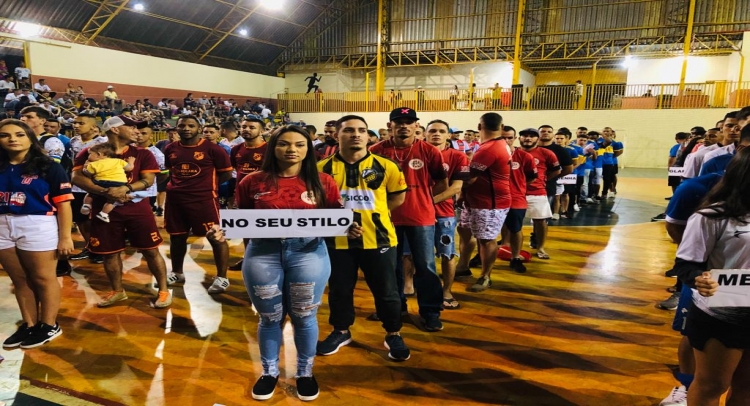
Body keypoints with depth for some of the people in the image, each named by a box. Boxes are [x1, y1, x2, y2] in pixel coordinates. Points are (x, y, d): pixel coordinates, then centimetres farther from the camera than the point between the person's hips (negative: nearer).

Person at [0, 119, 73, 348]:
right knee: (19, 280, 14)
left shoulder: (48, 167, -4)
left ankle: (49, 326, 20)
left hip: (38, 226, -5)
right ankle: (29, 325, 27)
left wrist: (65, 237, -10)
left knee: (43, 278, 6)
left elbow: (63, 204, -7)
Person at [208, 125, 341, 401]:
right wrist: (221, 231, -12)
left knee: (304, 317, 11)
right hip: (262, 254, 1)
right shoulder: (253, 182, 0)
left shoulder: (323, 183, 0)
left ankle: (305, 373, 32)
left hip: (309, 253, 0)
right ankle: (269, 372, 36)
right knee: (269, 317, 13)